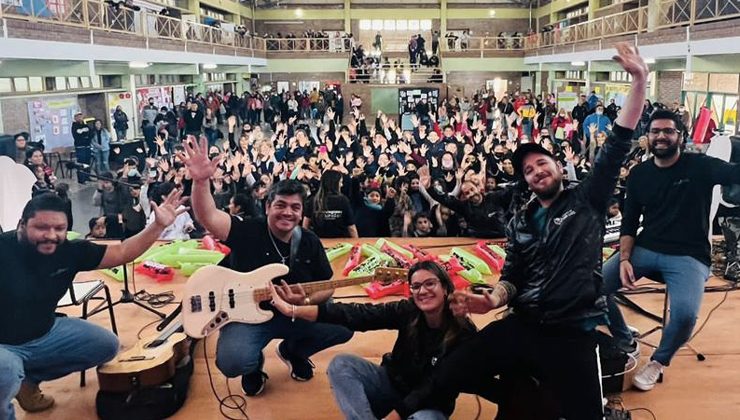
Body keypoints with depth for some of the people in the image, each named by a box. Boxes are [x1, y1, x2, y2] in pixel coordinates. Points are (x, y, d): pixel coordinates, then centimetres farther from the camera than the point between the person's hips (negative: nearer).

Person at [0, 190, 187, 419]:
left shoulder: (69, 251, -10)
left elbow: (122, 252, -8)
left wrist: (159, 225, -18)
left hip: (44, 334, 6)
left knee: (106, 344, 4)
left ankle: (29, 378, 14)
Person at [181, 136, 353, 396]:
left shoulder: (310, 242, 1)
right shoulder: (248, 231, -12)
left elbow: (328, 286, 6)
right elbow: (207, 216, -28)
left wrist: (307, 300, -15)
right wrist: (201, 181, -46)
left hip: (296, 313, 4)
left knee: (345, 324, -15)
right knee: (232, 362, -33)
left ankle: (293, 350, 16)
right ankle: (255, 364, 11)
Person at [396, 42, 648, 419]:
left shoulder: (587, 201, 4)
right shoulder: (520, 223, 14)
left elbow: (617, 145, -5)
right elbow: (512, 275, 11)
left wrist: (639, 80, -13)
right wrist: (492, 299, -13)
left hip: (573, 334, -2)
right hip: (521, 326, 3)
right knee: (446, 375, -1)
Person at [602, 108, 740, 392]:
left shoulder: (700, 166, -4)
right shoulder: (639, 173, 6)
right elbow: (629, 222, 6)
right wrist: (624, 258, -9)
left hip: (689, 256, -3)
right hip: (645, 249, 4)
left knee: (685, 314, -30)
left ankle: (658, 361, 4)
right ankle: (626, 344, 12)